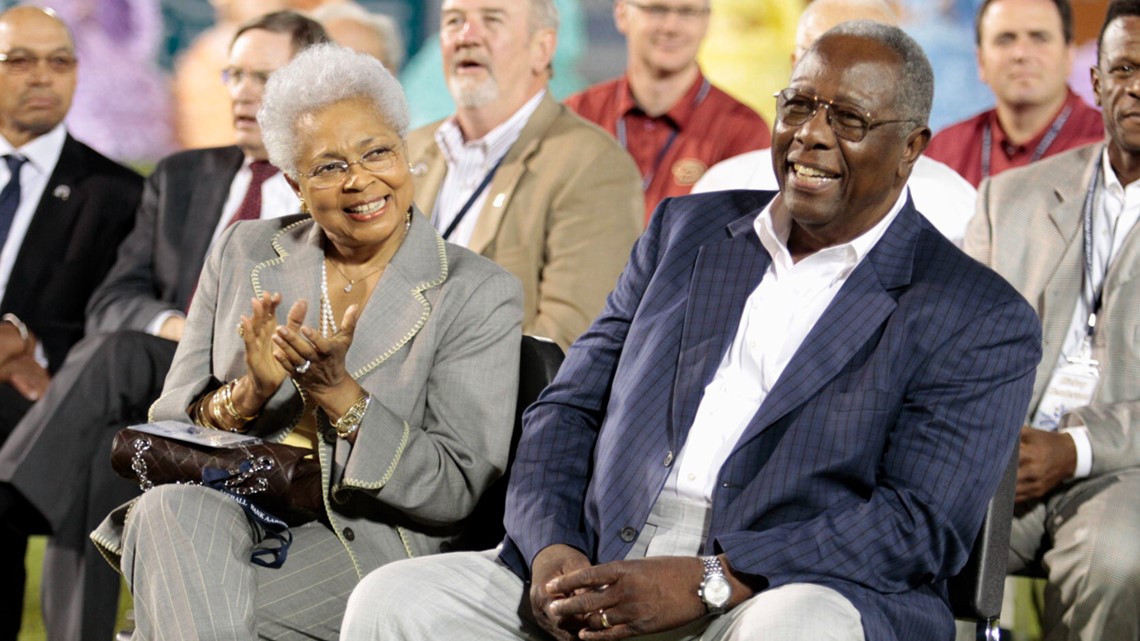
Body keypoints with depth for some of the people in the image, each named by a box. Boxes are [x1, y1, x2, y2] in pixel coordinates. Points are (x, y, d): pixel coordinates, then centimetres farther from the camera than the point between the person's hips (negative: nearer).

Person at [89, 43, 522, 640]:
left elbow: (455, 492, -6)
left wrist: (339, 395, -18)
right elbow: (169, 429, 10)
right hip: (229, 512, 4)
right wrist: (247, 395, -12)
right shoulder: (244, 254, 11)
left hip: (368, 540, -4)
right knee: (170, 506, -32)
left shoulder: (478, 294, 0)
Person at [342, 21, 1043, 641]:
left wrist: (707, 583, -18)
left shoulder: (984, 323, 4)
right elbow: (571, 406, 18)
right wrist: (550, 550, -4)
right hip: (600, 577, 5)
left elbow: (922, 525, -8)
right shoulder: (686, 230, 20)